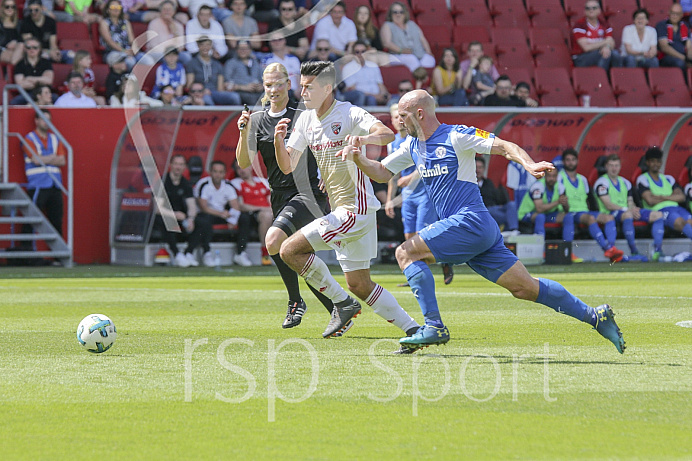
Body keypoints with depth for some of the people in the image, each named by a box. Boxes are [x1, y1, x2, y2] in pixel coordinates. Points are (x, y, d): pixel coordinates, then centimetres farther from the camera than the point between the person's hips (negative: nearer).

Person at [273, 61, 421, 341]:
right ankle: (413, 329, 16)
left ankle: (343, 304, -6)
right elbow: (287, 167, 7)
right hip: (341, 212, 9)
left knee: (290, 250, -15)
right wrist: (279, 142, -12)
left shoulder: (349, 114, -12)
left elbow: (387, 135, -27)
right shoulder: (305, 120, 10)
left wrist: (364, 138, -48)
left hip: (356, 208, -9)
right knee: (359, 285, 11)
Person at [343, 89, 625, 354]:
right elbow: (382, 173, 24)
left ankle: (434, 326, -17)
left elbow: (505, 146, -11)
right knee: (525, 288, 4)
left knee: (406, 253, -13)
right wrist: (358, 158, 4)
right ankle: (594, 316, 6)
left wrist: (529, 165, -30)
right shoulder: (412, 147, 18)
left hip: (471, 221, -8)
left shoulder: (456, 136, -6)